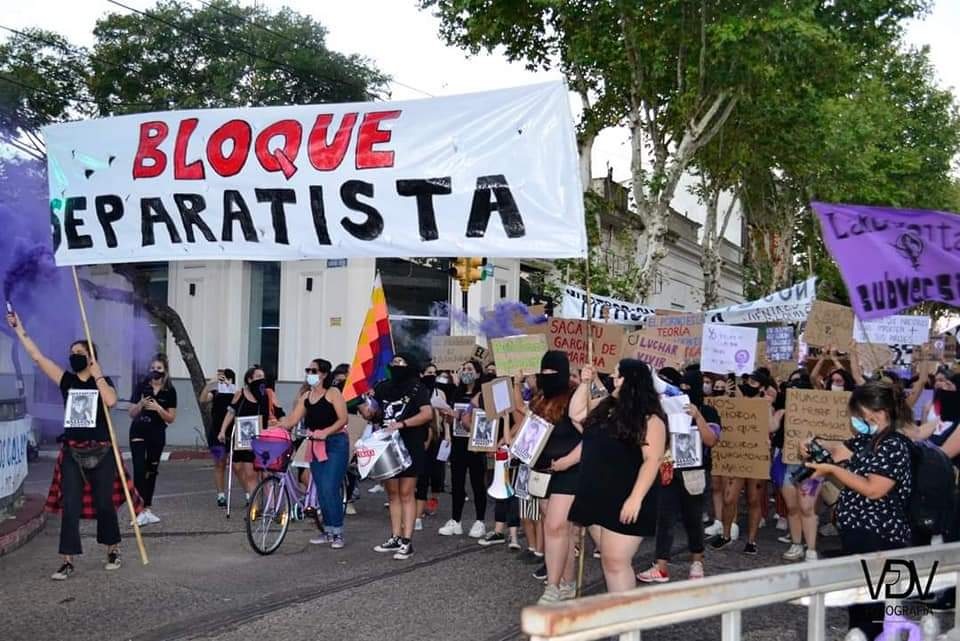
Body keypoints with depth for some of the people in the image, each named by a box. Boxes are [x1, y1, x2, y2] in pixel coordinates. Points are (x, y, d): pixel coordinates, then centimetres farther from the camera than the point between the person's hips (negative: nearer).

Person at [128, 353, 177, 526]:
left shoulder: (170, 392, -1)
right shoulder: (142, 387, -1)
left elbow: (171, 418, -1)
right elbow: (132, 414, 3)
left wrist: (158, 408, -16)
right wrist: (141, 404, -16)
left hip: (157, 434, 1)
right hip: (139, 432, -1)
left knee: (151, 471, 9)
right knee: (139, 469, -12)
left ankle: (147, 509, 19)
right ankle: (141, 510, -15)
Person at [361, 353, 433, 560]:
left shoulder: (417, 388, -6)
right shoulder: (383, 388, 10)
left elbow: (427, 413, -19)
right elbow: (378, 414, 20)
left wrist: (402, 424, -27)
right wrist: (368, 413, -3)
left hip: (410, 447, -6)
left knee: (406, 494, -4)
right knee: (392, 494, 10)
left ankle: (407, 541, -3)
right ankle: (395, 538, 17)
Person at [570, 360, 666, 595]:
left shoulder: (649, 419, -13)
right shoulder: (604, 408, 11)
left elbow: (652, 460, -19)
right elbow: (576, 414, 22)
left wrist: (636, 498, -25)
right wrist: (585, 383, 12)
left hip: (625, 501, -8)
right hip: (599, 497, 8)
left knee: (616, 561, -7)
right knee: (607, 559, 13)